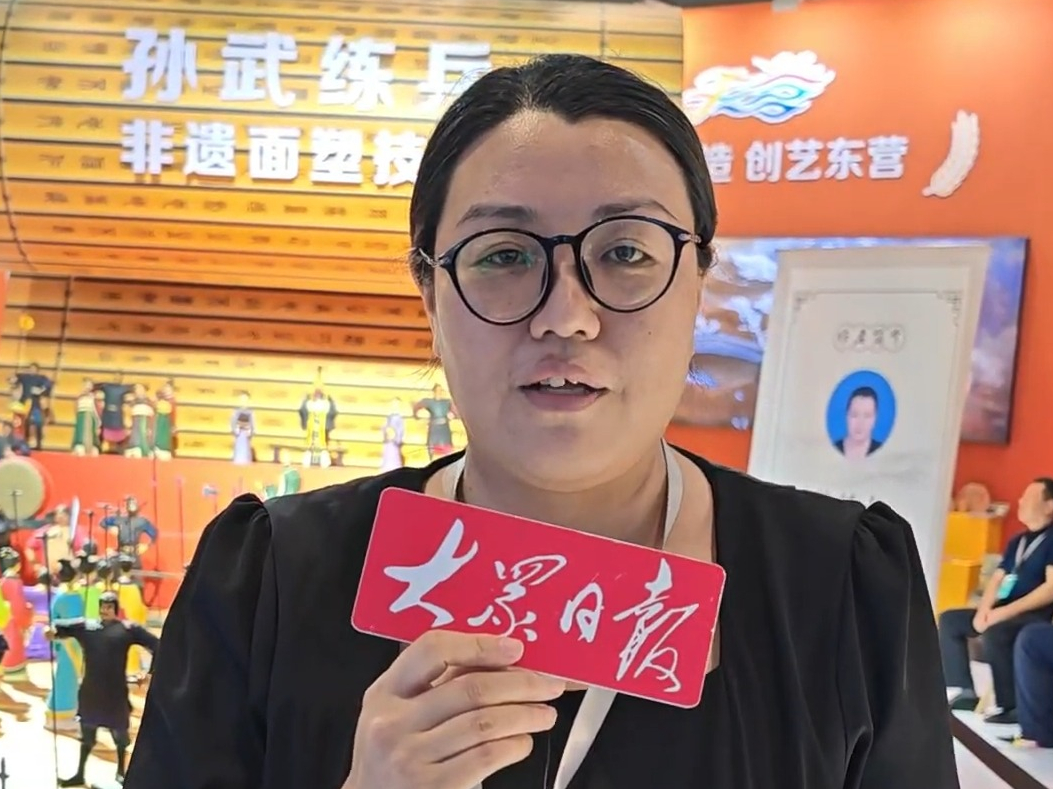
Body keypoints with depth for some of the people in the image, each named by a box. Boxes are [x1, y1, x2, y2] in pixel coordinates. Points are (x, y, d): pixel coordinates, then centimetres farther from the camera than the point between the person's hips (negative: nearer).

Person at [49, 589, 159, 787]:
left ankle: (121, 772, 29)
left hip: (116, 690, -2)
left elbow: (155, 645, -5)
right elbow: (63, 627, -10)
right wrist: (52, 630, -32)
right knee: (87, 732, 14)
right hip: (91, 690, 2)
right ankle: (80, 774, 25)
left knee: (120, 732, 11)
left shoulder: (128, 629, -4)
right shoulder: (86, 626, 2)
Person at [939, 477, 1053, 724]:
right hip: (1004, 611, 9)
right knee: (949, 620, 0)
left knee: (994, 632, -36)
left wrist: (1007, 611, -22)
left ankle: (1011, 706, -24)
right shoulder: (1017, 541, 20)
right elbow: (997, 579, 14)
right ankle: (965, 692, -4)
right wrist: (984, 609, -7)